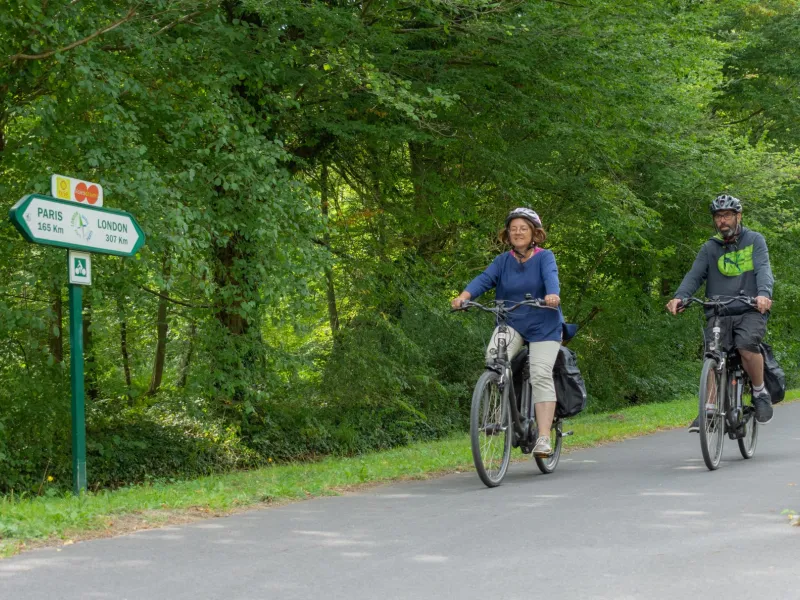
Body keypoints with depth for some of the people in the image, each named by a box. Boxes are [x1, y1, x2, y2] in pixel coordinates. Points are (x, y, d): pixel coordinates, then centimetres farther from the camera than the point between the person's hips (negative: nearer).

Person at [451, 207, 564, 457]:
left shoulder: (544, 257, -3)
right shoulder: (503, 261, 4)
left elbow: (550, 276, -24)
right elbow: (484, 278, -12)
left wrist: (553, 295, -47)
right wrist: (464, 295, -32)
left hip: (543, 326, -2)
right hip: (511, 323, 2)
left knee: (541, 375, -16)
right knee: (494, 358, -26)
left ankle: (543, 438, -15)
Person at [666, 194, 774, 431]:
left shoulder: (754, 240, 5)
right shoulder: (710, 248, 10)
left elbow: (764, 269, -9)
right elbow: (694, 275, -2)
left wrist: (764, 294, -31)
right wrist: (679, 297, -22)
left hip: (750, 311, -3)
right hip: (719, 313, 3)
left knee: (746, 344, -29)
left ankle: (760, 392, -7)